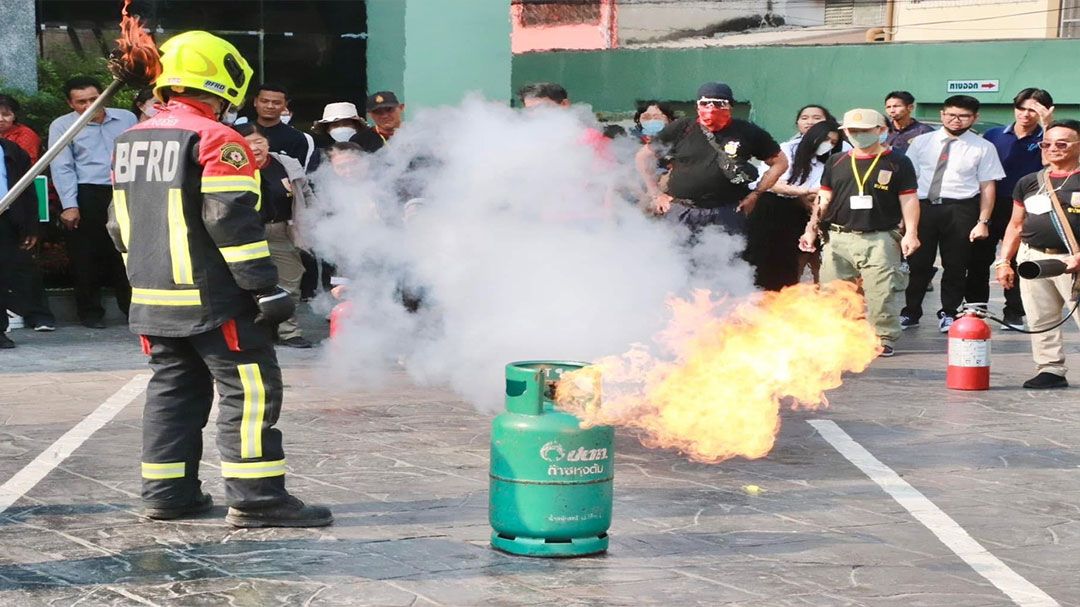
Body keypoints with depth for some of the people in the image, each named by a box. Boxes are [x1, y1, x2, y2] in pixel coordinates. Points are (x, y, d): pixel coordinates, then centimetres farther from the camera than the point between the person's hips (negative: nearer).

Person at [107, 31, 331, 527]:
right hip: (213, 299, -8)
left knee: (172, 390, 16)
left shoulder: (131, 142, 13)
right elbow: (233, 221, -20)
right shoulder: (216, 140, -13)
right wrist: (265, 286, -18)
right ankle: (255, 499, -7)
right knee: (249, 391, -5)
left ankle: (166, 492, 17)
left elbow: (120, 224, 19)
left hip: (155, 300, 8)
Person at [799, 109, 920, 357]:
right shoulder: (836, 163, 14)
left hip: (880, 240, -3)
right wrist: (812, 228, 9)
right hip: (839, 238, 3)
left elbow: (909, 199, 1)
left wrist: (911, 232, -8)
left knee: (881, 293, -7)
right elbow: (824, 199, 17)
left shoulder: (897, 163, 4)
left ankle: (884, 339, 2)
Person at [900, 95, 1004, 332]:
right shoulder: (921, 142, 6)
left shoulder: (983, 148, 1)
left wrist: (983, 222, -6)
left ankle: (949, 314, 21)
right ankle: (910, 313, 18)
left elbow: (987, 186, 0)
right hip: (922, 206, 1)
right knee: (917, 263, 6)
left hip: (960, 210, -1)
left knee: (955, 266, 7)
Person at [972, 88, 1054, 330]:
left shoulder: (1043, 139, 2)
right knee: (978, 259, 5)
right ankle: (973, 308, 16)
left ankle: (1014, 313, 14)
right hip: (989, 207, 2)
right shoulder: (994, 135, 7)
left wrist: (1047, 126, -26)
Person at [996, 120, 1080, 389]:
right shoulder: (1029, 182, 15)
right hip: (1032, 258, 5)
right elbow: (1016, 225, 19)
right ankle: (1051, 370, 14)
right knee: (1041, 321, 6)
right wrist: (1004, 260, 12)